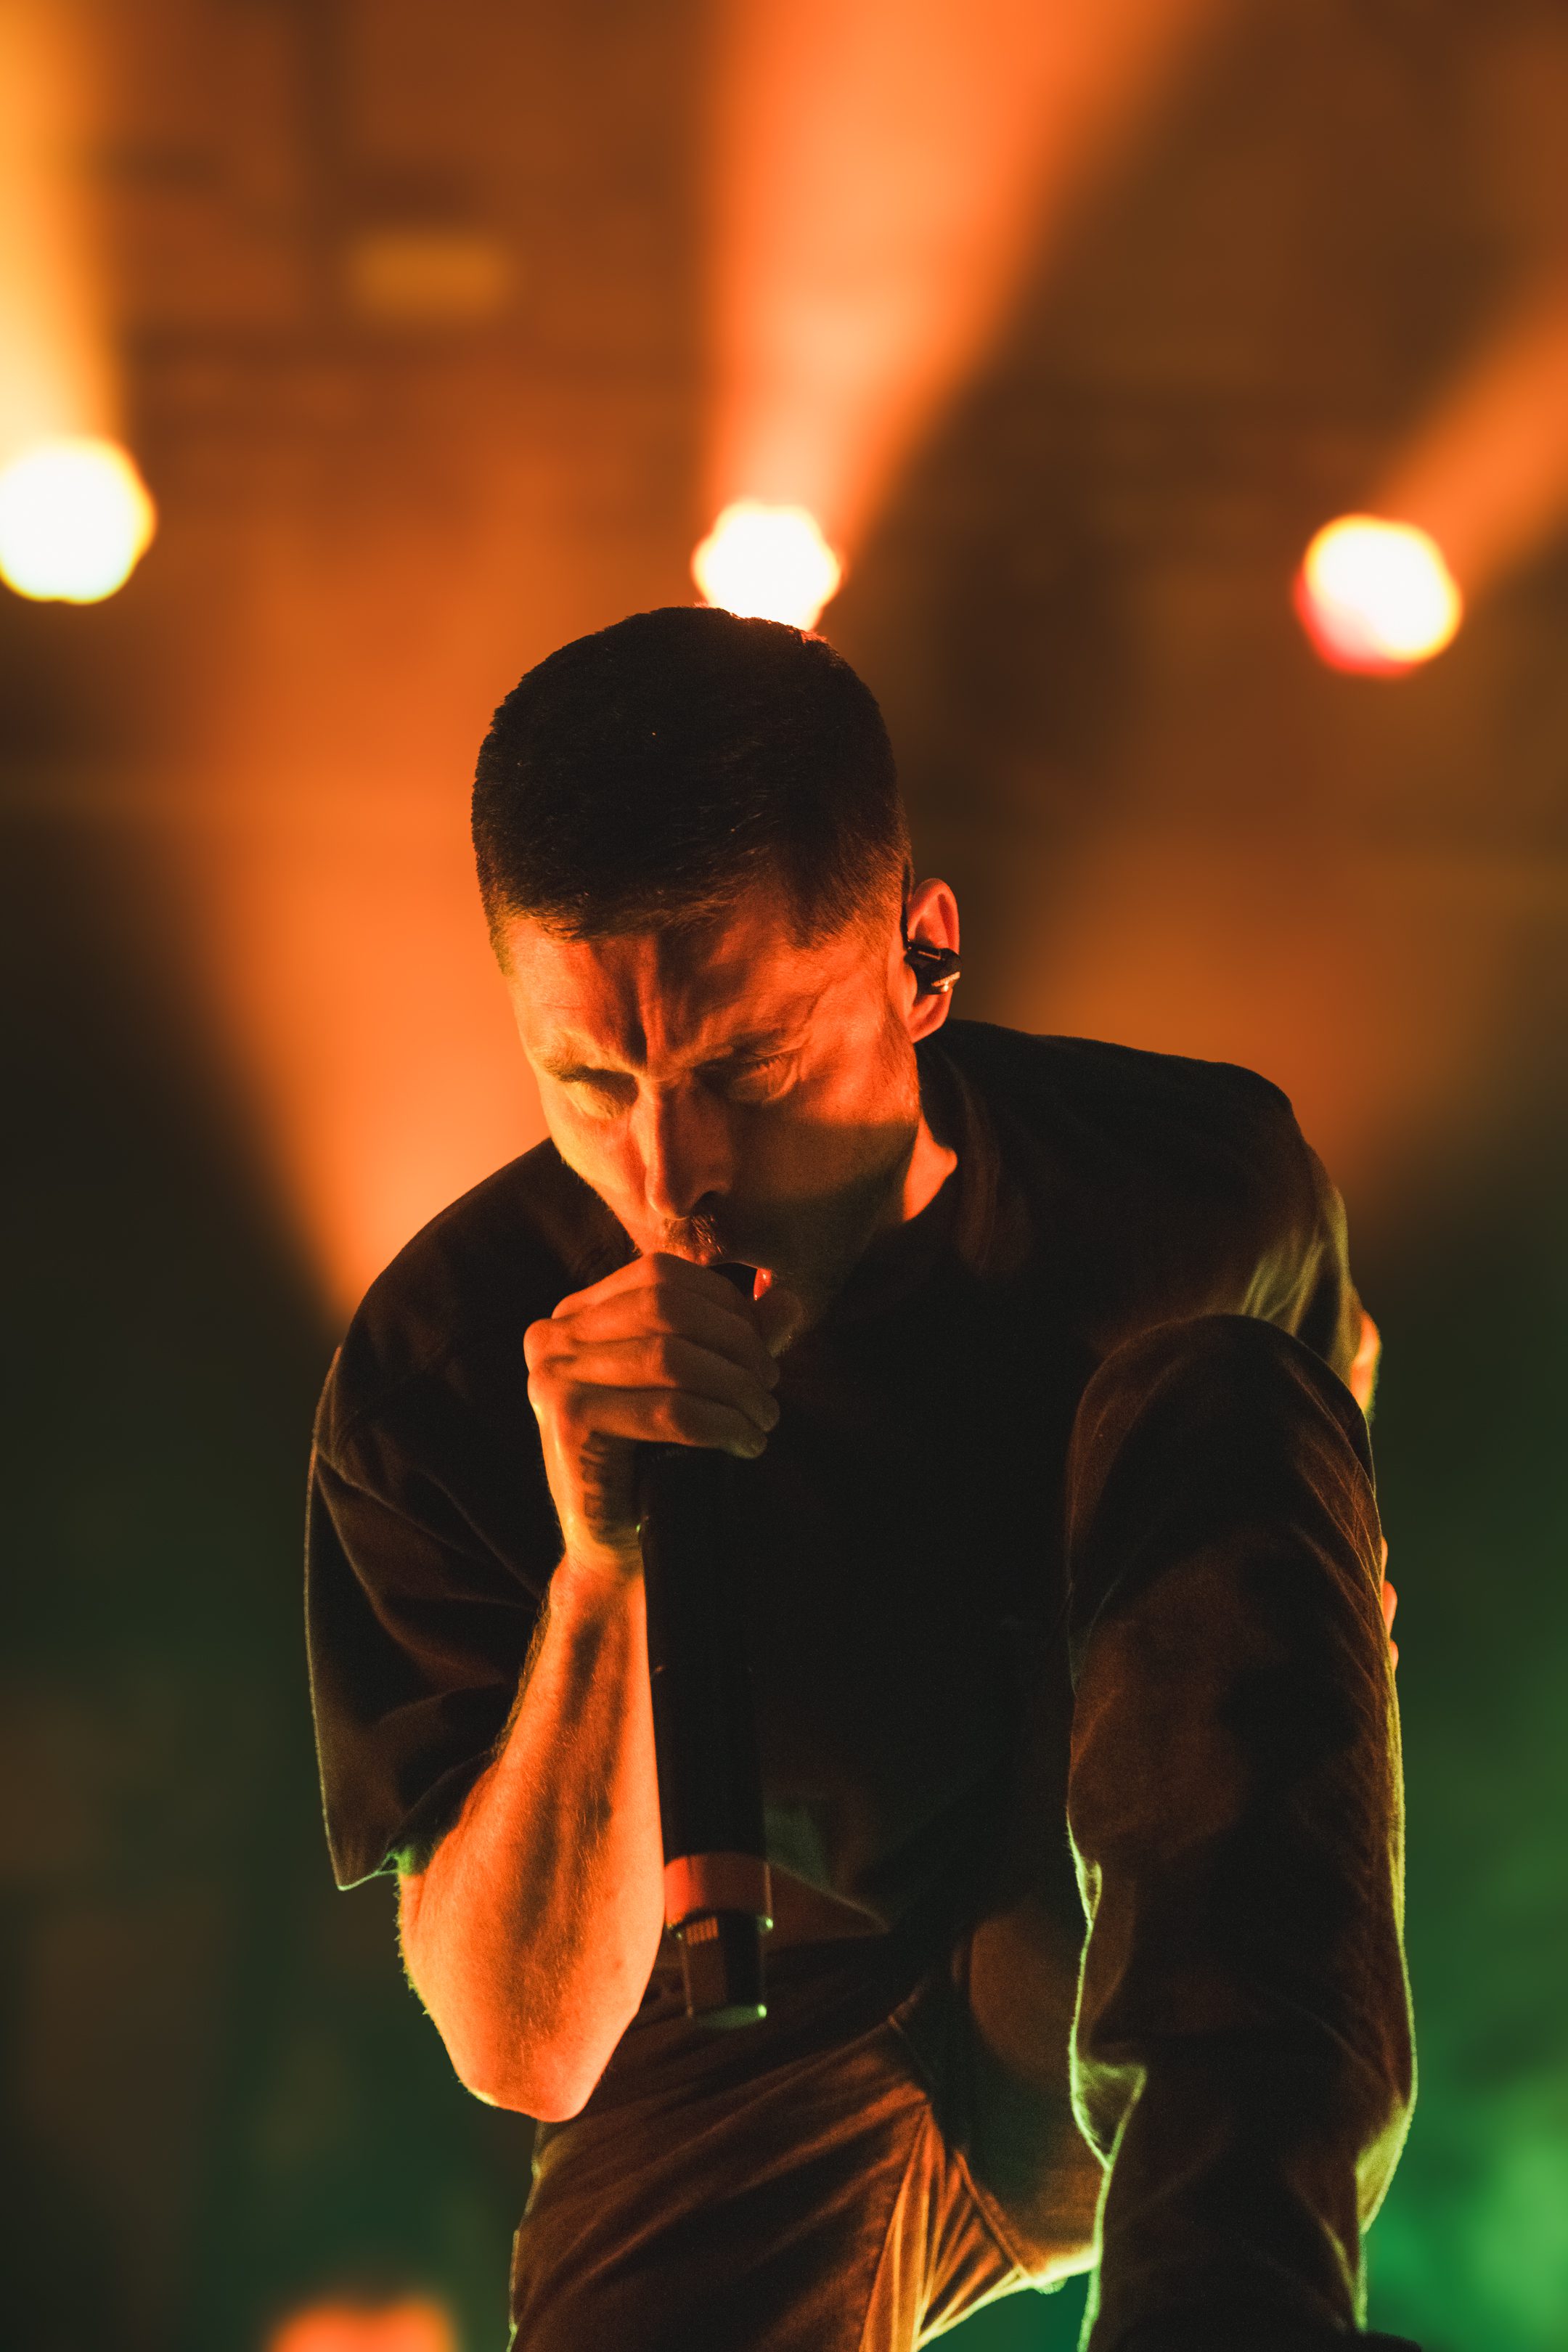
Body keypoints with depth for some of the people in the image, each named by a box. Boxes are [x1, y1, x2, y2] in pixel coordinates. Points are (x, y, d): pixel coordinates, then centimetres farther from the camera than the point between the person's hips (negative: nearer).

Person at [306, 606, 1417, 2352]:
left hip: (1128, 2023, 4)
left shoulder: (1201, 1190, -10)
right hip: (765, 2070, -4)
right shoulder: (439, 1371, -16)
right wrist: (602, 1567, -32)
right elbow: (527, 2050, -19)